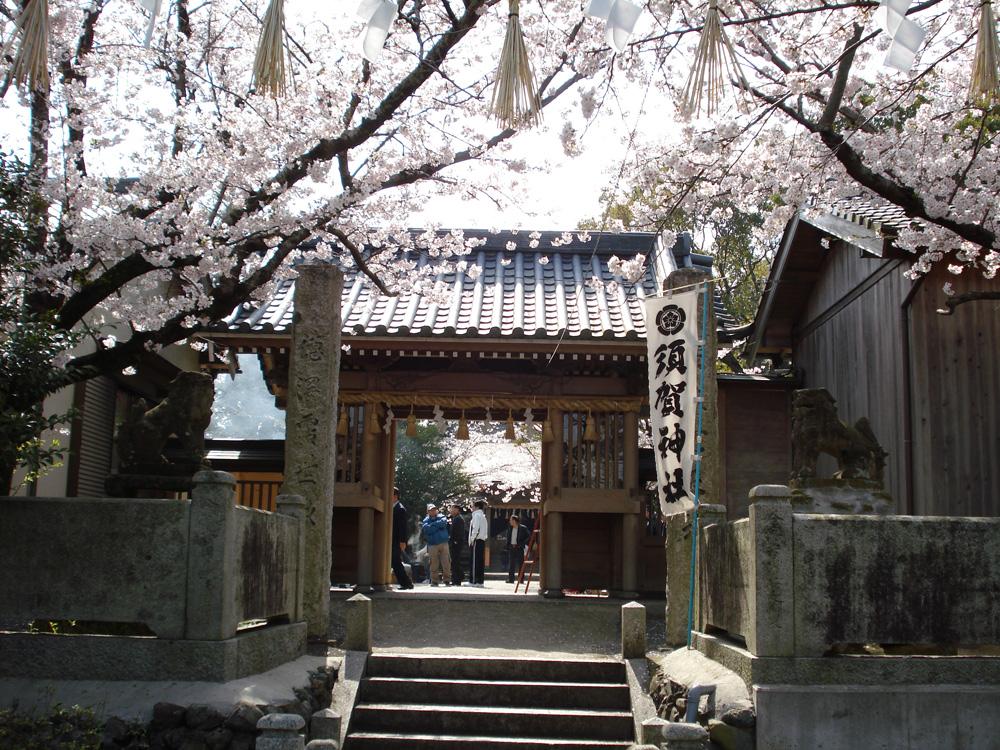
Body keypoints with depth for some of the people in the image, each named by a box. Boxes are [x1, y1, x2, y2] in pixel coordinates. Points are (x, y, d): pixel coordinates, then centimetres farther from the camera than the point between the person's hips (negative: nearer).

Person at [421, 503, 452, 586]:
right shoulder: (426, 521, 7)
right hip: (433, 545, -1)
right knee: (434, 564, -1)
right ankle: (434, 581, 7)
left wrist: (433, 524, -9)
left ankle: (447, 580, 4)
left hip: (443, 544, 1)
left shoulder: (441, 517, 10)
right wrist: (438, 525, -8)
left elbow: (443, 522, -13)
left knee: (446, 563, -3)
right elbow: (427, 530, -13)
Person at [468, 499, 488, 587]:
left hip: (477, 540, -9)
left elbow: (475, 529, -17)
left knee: (475, 561, -8)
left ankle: (473, 581, -10)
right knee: (480, 561, 8)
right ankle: (480, 581, 9)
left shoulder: (477, 515, -8)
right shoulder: (483, 516, 19)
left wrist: (472, 540, -14)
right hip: (482, 540, 9)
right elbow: (486, 530, 17)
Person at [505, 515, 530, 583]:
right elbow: (508, 538, 19)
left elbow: (527, 538, -3)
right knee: (511, 564, 2)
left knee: (520, 563, -1)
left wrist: (522, 544, -11)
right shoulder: (510, 529, 11)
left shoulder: (523, 528, -4)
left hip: (519, 548, -4)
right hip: (511, 548, 4)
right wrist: (508, 546, 7)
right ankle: (510, 579, 3)